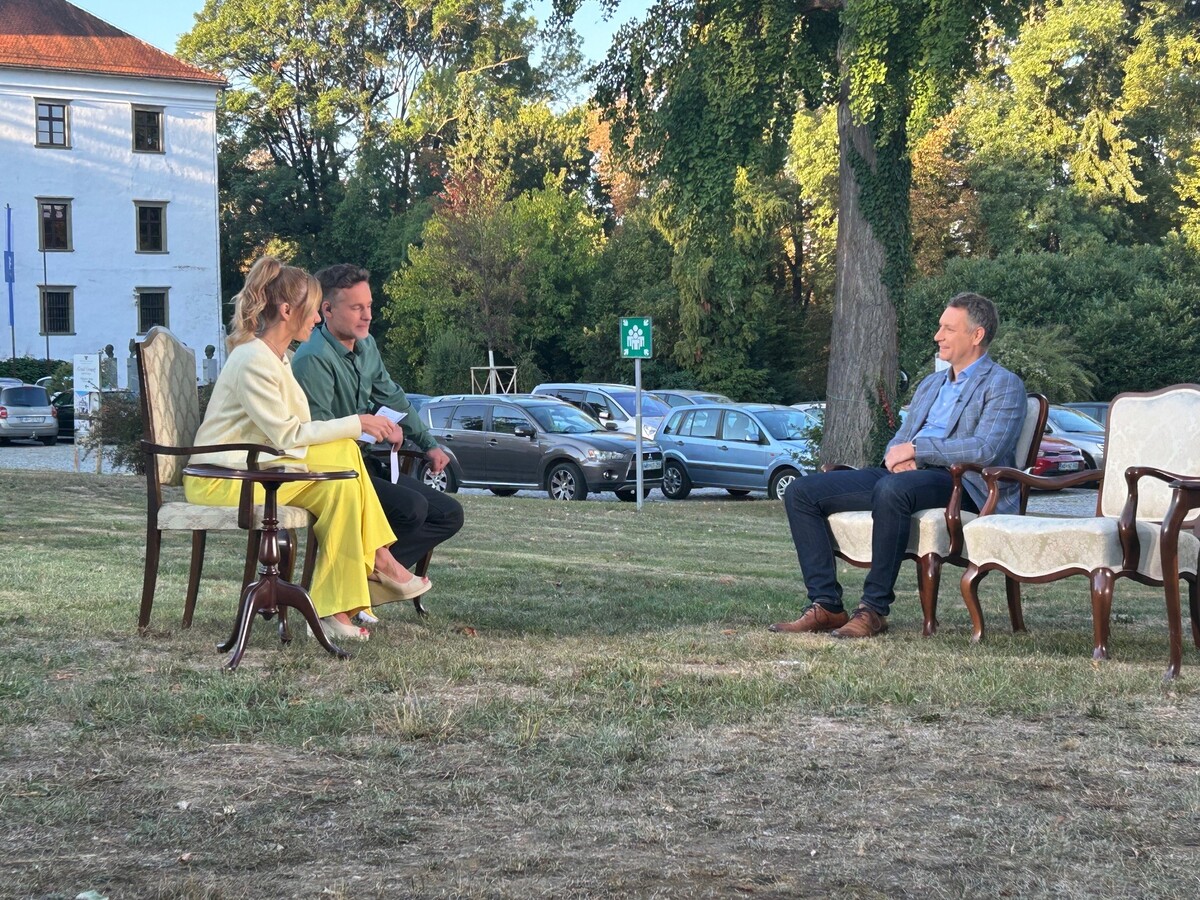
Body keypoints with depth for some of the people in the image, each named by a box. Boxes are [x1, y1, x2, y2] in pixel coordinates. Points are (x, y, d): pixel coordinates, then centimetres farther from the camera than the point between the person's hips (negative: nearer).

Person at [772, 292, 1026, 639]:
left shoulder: (1004, 385, 3)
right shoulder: (929, 385, 28)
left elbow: (986, 450, -13)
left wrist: (915, 449, -12)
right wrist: (897, 457, -1)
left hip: (959, 483, -8)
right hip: (903, 475, 8)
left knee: (892, 489, -42)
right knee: (800, 492, -7)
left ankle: (874, 609, -32)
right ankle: (826, 606, -12)